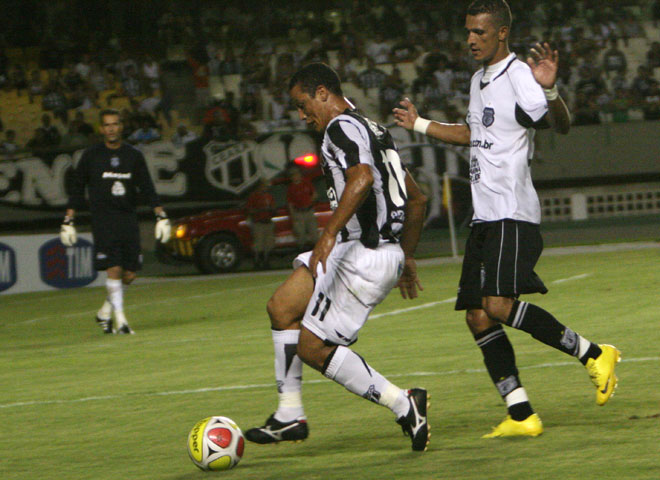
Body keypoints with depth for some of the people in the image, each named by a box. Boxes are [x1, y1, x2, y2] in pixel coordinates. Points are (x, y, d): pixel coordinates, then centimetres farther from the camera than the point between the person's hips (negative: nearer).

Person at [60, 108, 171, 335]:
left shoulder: (133, 155, 9)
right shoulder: (91, 156, 3)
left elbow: (147, 188, 8)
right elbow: (77, 189, 7)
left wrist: (161, 216, -1)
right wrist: (68, 221, 3)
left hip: (128, 218, 3)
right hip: (103, 220, -3)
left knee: (129, 274, 1)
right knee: (114, 269, -15)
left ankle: (105, 313, 20)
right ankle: (119, 319, -11)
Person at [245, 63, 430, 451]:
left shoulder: (342, 127, -9)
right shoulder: (375, 130, 22)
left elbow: (361, 178, -30)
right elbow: (416, 199, 26)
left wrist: (329, 237, -32)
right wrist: (407, 258, 33)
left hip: (366, 255, -10)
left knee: (313, 346, -5)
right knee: (282, 308, 10)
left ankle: (403, 405, -2)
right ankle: (290, 416, 13)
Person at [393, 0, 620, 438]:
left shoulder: (519, 75, -10)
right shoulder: (479, 80, 18)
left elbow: (562, 125, -23)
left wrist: (550, 90, -42)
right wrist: (420, 125, 42)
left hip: (513, 214, -9)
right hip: (484, 217, 9)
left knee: (498, 305, -23)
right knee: (477, 316, 1)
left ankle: (594, 354, -9)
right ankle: (521, 416, 3)